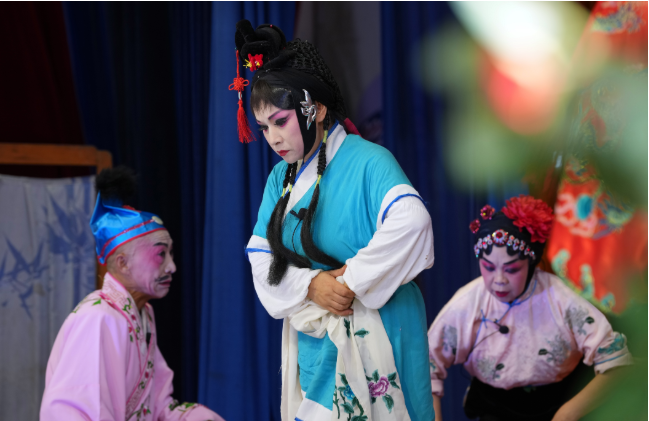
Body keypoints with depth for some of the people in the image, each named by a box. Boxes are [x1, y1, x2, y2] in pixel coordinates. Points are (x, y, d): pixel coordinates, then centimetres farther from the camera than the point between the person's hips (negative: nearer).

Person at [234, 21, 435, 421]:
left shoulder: (366, 161, -13)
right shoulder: (281, 178, 10)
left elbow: (411, 223, -30)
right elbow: (262, 259, 6)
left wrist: (353, 282, -21)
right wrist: (311, 285, -13)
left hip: (372, 340, -6)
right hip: (313, 341, 6)